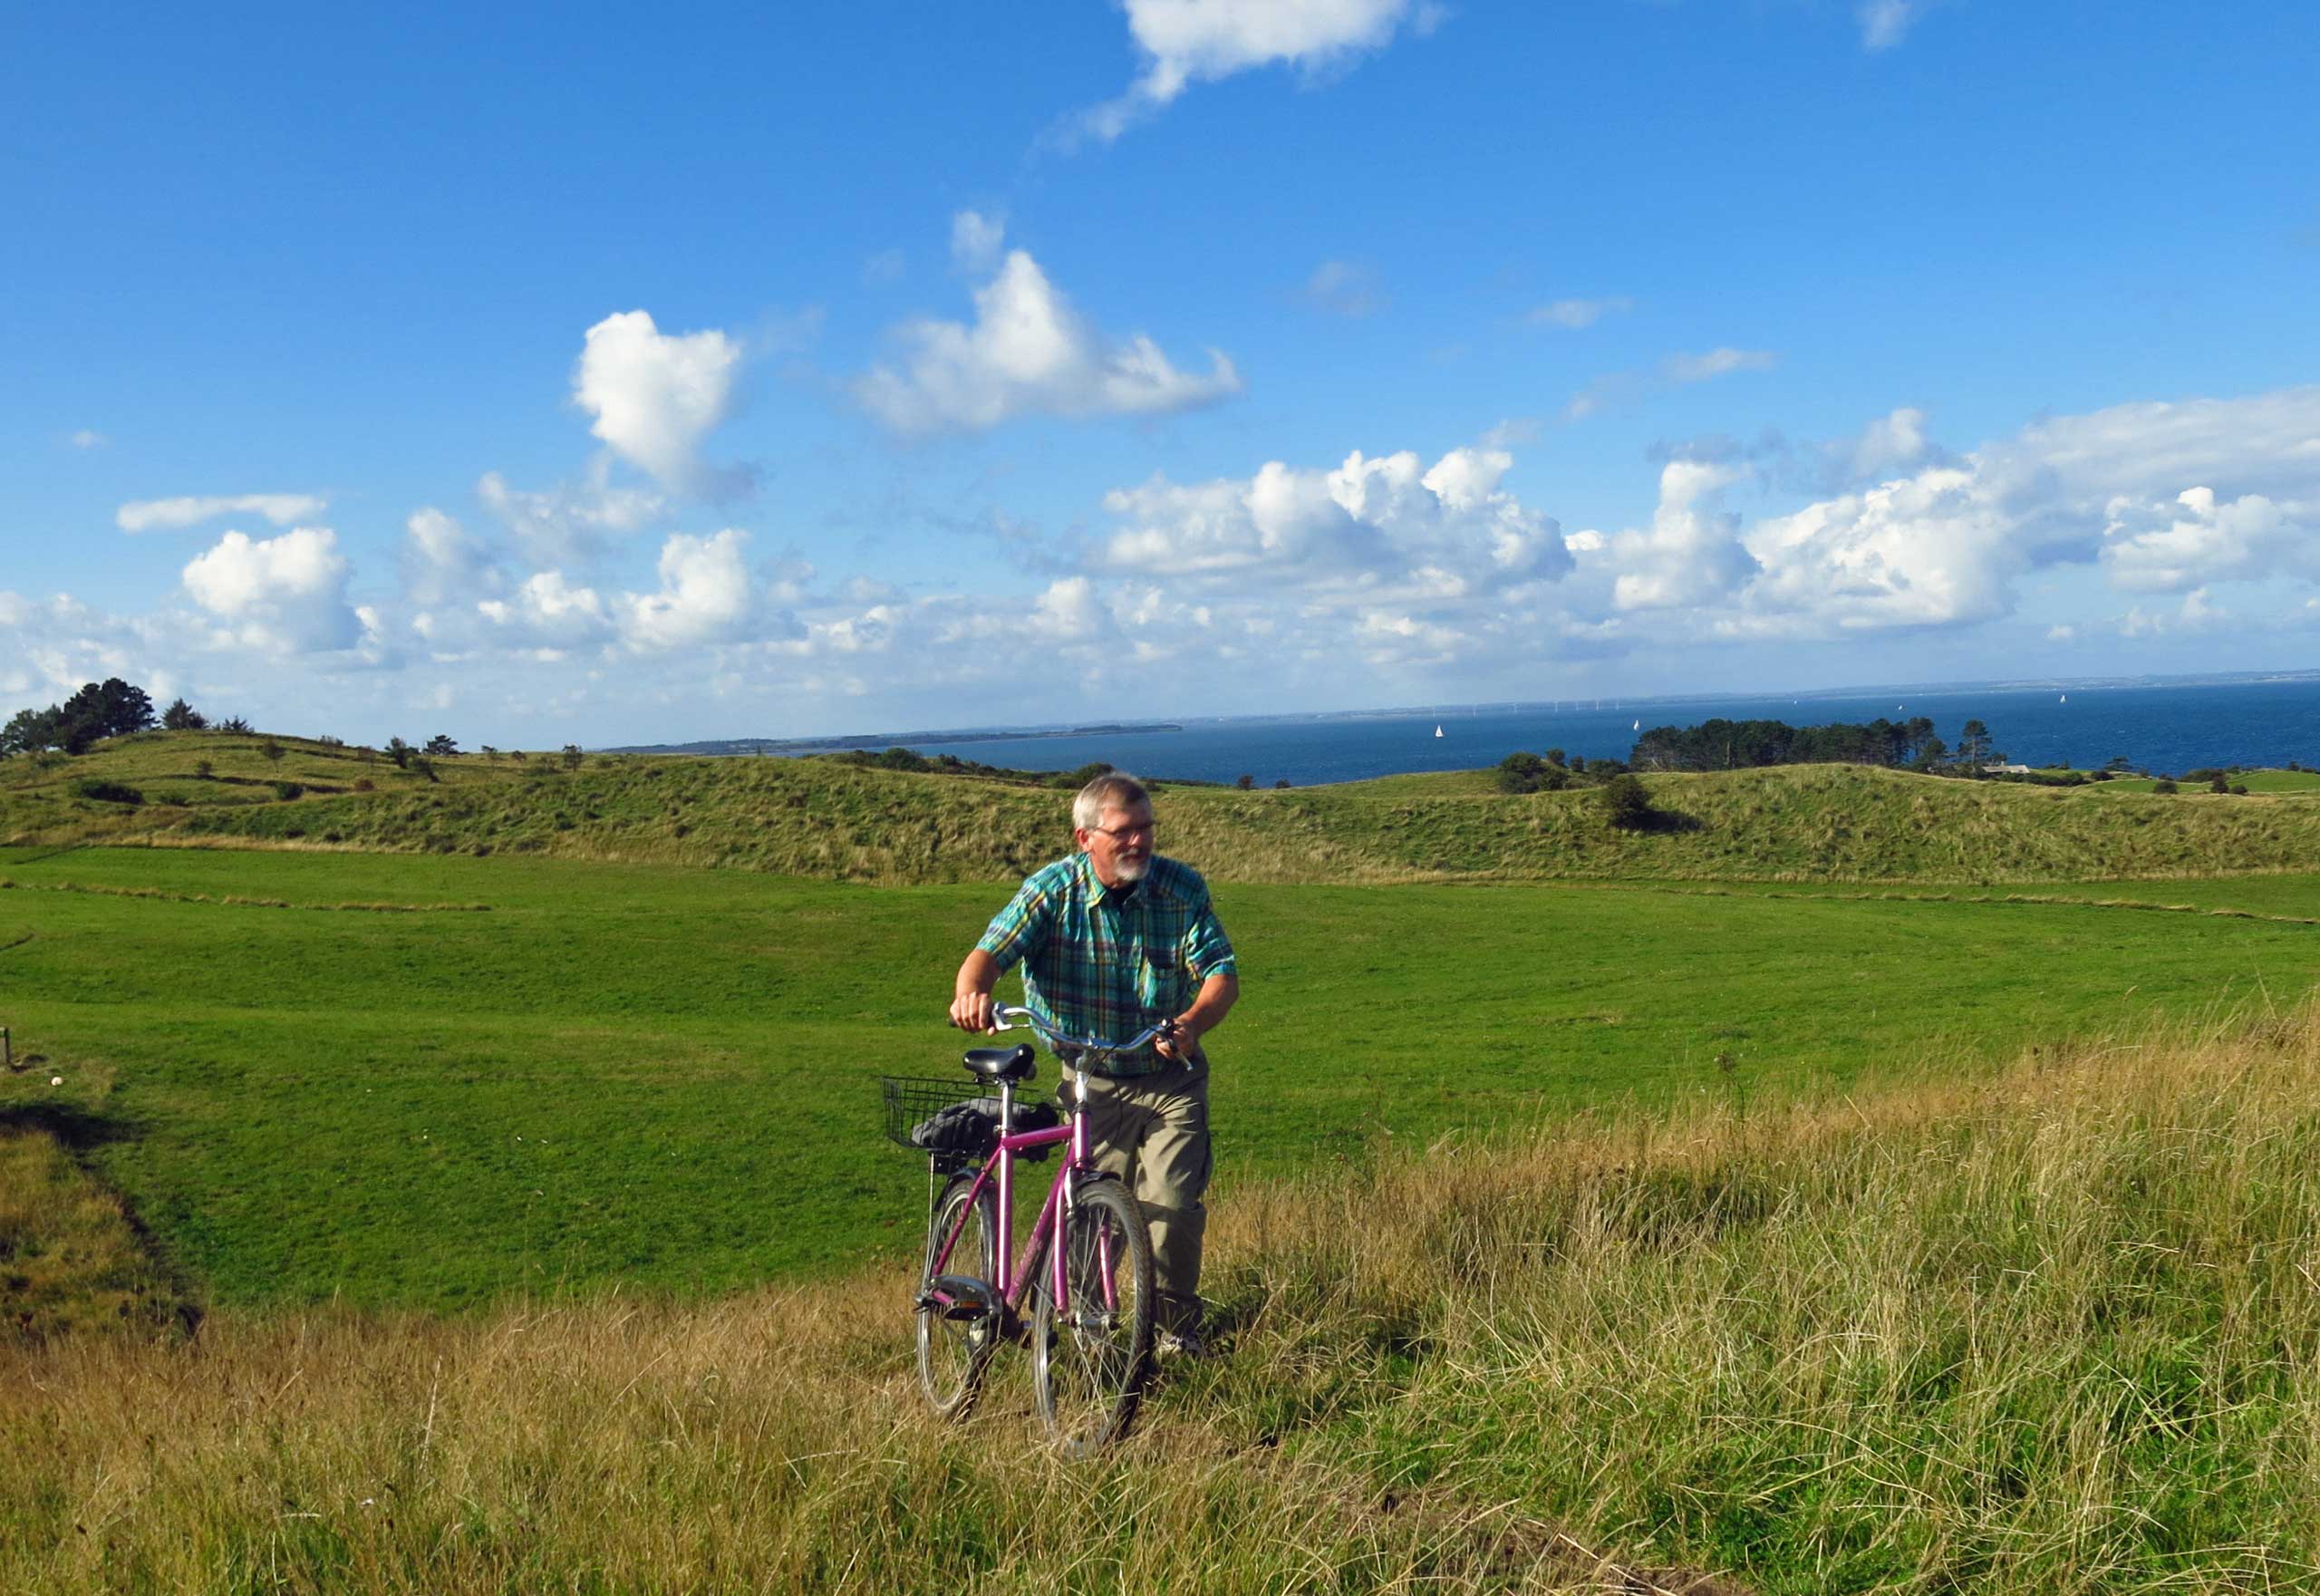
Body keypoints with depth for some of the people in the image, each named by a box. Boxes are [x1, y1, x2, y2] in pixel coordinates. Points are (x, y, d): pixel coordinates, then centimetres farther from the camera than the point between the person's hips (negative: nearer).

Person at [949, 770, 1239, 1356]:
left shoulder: (1183, 888, -8)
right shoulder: (1053, 890, -9)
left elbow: (1221, 973, -13)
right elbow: (991, 951, -18)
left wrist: (1192, 1023, -35)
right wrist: (970, 993, -42)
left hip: (1171, 1079, 0)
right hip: (1091, 1081, 0)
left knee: (1172, 1204, -11)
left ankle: (1178, 1325, 11)